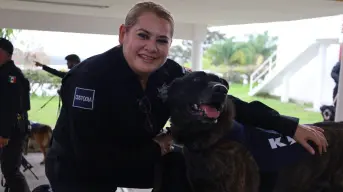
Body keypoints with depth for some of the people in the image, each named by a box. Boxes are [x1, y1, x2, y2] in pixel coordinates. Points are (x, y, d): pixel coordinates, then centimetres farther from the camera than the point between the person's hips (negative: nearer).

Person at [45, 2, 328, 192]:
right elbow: (90, 155, -30)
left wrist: (289, 127, -17)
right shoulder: (90, 77, -29)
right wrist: (155, 150, -20)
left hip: (127, 160, 5)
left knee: (183, 167, -8)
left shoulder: (169, 74, -14)